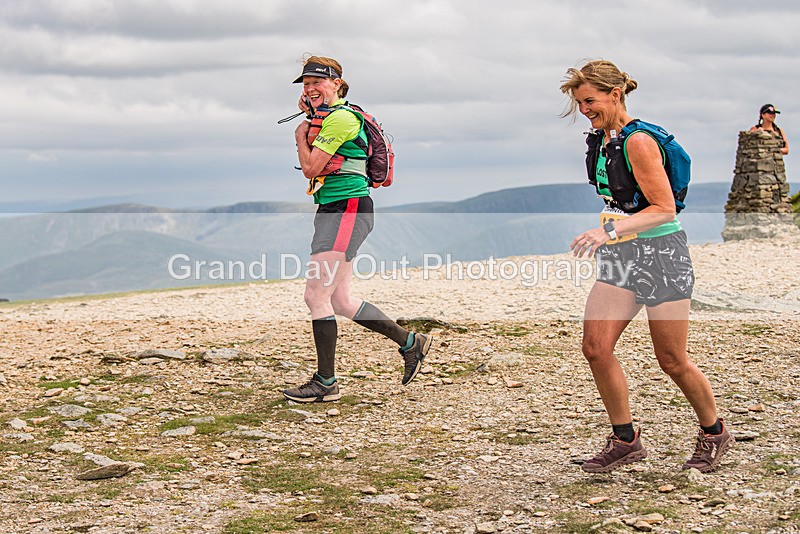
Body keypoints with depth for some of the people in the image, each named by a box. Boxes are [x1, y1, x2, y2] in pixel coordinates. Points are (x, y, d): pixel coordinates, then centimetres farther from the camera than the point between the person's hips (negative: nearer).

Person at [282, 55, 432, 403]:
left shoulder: (340, 118, -13)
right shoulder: (327, 118, 19)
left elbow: (311, 167, -15)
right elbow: (313, 169, 23)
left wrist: (302, 134, 3)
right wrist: (310, 117, 17)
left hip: (348, 211, -10)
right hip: (332, 212, 10)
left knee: (316, 295, -9)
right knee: (341, 301, 11)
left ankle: (325, 383, -1)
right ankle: (410, 342, 23)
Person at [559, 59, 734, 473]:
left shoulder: (638, 141, -18)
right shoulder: (602, 138, 8)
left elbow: (665, 208, -22)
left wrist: (610, 230, -30)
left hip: (661, 253, -8)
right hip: (620, 255, 8)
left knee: (672, 361, 2)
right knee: (595, 347, -5)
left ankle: (714, 433, 26)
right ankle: (625, 440, 9)